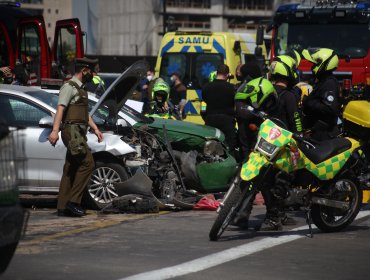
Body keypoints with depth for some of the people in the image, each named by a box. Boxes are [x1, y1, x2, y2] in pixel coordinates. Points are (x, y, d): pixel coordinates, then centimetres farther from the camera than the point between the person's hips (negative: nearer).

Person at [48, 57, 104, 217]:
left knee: (70, 170, 6)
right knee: (87, 163, -17)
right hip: (72, 131, -10)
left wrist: (95, 129, 26)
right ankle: (73, 201, -18)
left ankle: (63, 207, 6)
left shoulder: (80, 89, 25)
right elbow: (60, 109, -17)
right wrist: (55, 130, -28)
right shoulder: (69, 87, -6)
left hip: (79, 133, 10)